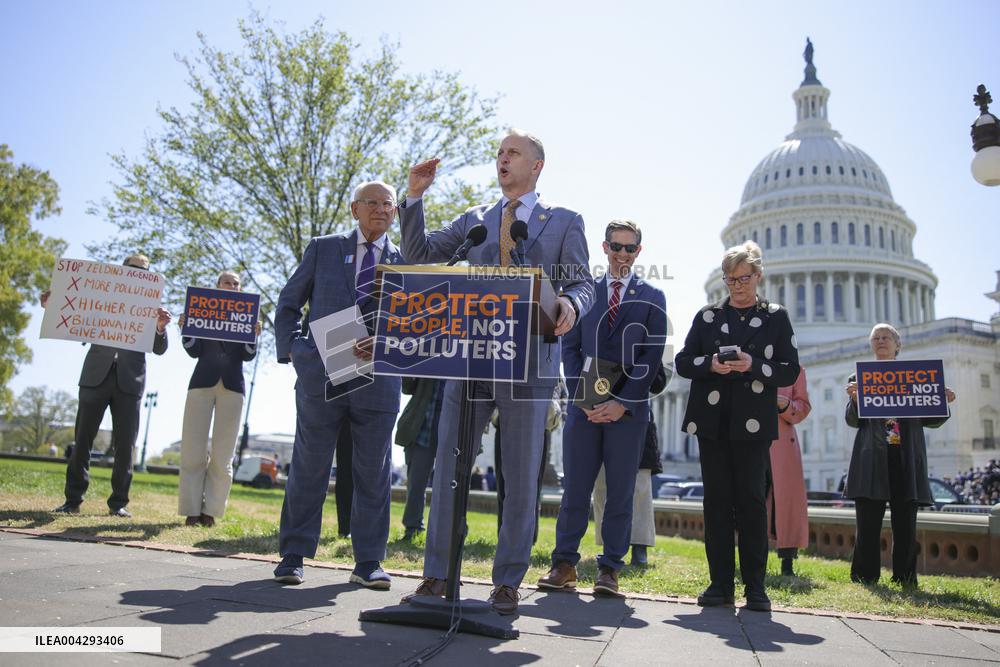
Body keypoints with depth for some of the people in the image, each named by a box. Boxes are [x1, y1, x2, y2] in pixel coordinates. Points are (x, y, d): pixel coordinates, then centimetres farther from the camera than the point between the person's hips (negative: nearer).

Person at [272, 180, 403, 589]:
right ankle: (292, 557, 18)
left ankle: (368, 563, 15)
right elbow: (288, 304, 12)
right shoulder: (322, 249, 11)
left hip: (378, 380, 1)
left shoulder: (406, 262, 11)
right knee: (308, 468, 6)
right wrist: (293, 348, -2)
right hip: (321, 374, -1)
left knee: (374, 473, 5)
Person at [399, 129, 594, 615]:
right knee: (448, 468, 4)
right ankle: (436, 574, 16)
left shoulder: (565, 221, 9)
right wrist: (415, 197, 1)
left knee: (521, 478, 4)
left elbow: (583, 285, 2)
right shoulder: (474, 219, 17)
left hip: (528, 362, -2)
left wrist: (569, 306, -21)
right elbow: (420, 255, 12)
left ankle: (507, 582, 17)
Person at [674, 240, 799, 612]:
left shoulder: (776, 317, 10)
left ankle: (755, 587, 5)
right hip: (712, 421, 2)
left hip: (753, 423, -1)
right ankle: (720, 584, 8)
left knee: (751, 499, -4)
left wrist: (754, 366, -14)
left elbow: (790, 372, 4)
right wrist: (711, 364, -11)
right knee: (717, 500, 2)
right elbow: (683, 362, 9)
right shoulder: (707, 316, 14)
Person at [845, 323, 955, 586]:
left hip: (907, 460, 1)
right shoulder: (860, 378, 11)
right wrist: (854, 399, -18)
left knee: (905, 525, 3)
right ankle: (865, 577, 6)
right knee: (868, 524, -1)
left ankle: (905, 578, 12)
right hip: (873, 460, -1)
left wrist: (944, 402, -7)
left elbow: (930, 420, 13)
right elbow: (853, 421, 2)